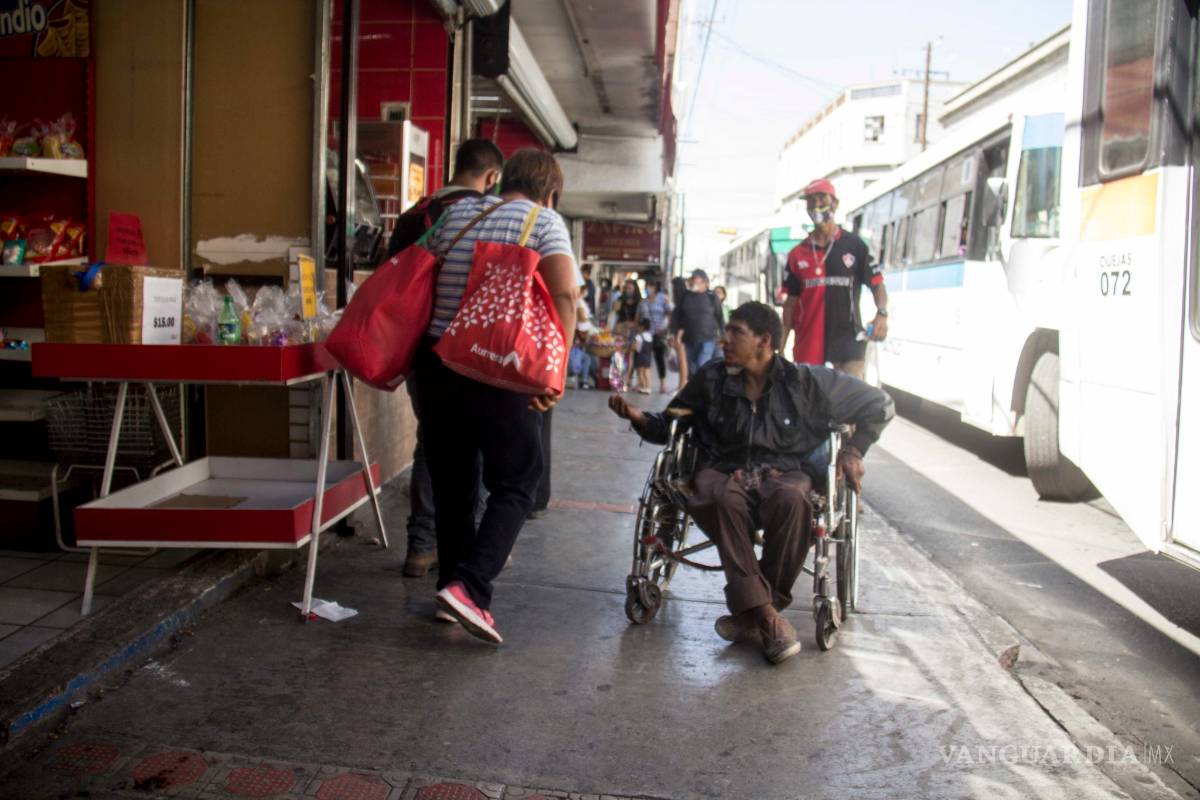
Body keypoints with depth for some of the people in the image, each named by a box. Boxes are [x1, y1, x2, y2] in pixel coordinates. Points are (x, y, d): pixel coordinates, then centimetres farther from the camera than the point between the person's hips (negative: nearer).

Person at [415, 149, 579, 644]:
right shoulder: (544, 221, 0)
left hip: (437, 360, 5)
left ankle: (451, 586, 23)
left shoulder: (457, 214, 15)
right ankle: (470, 585, -10)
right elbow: (564, 294, -14)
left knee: (452, 482, 15)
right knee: (516, 483, 5)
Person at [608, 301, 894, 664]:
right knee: (724, 499, -38)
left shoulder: (805, 382, 3)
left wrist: (853, 450, 3)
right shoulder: (711, 378, 7)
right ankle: (765, 614, -34)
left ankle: (752, 612, -24)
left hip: (782, 472, -1)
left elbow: (879, 405, 13)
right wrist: (638, 417, -4)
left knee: (790, 500, -39)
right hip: (723, 471, 1)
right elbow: (668, 426, 15)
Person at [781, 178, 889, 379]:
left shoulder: (854, 246, 2)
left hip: (849, 341, -2)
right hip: (808, 346, 3)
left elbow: (877, 285, 3)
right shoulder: (798, 254, 9)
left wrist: (882, 313, -17)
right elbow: (791, 302, 12)